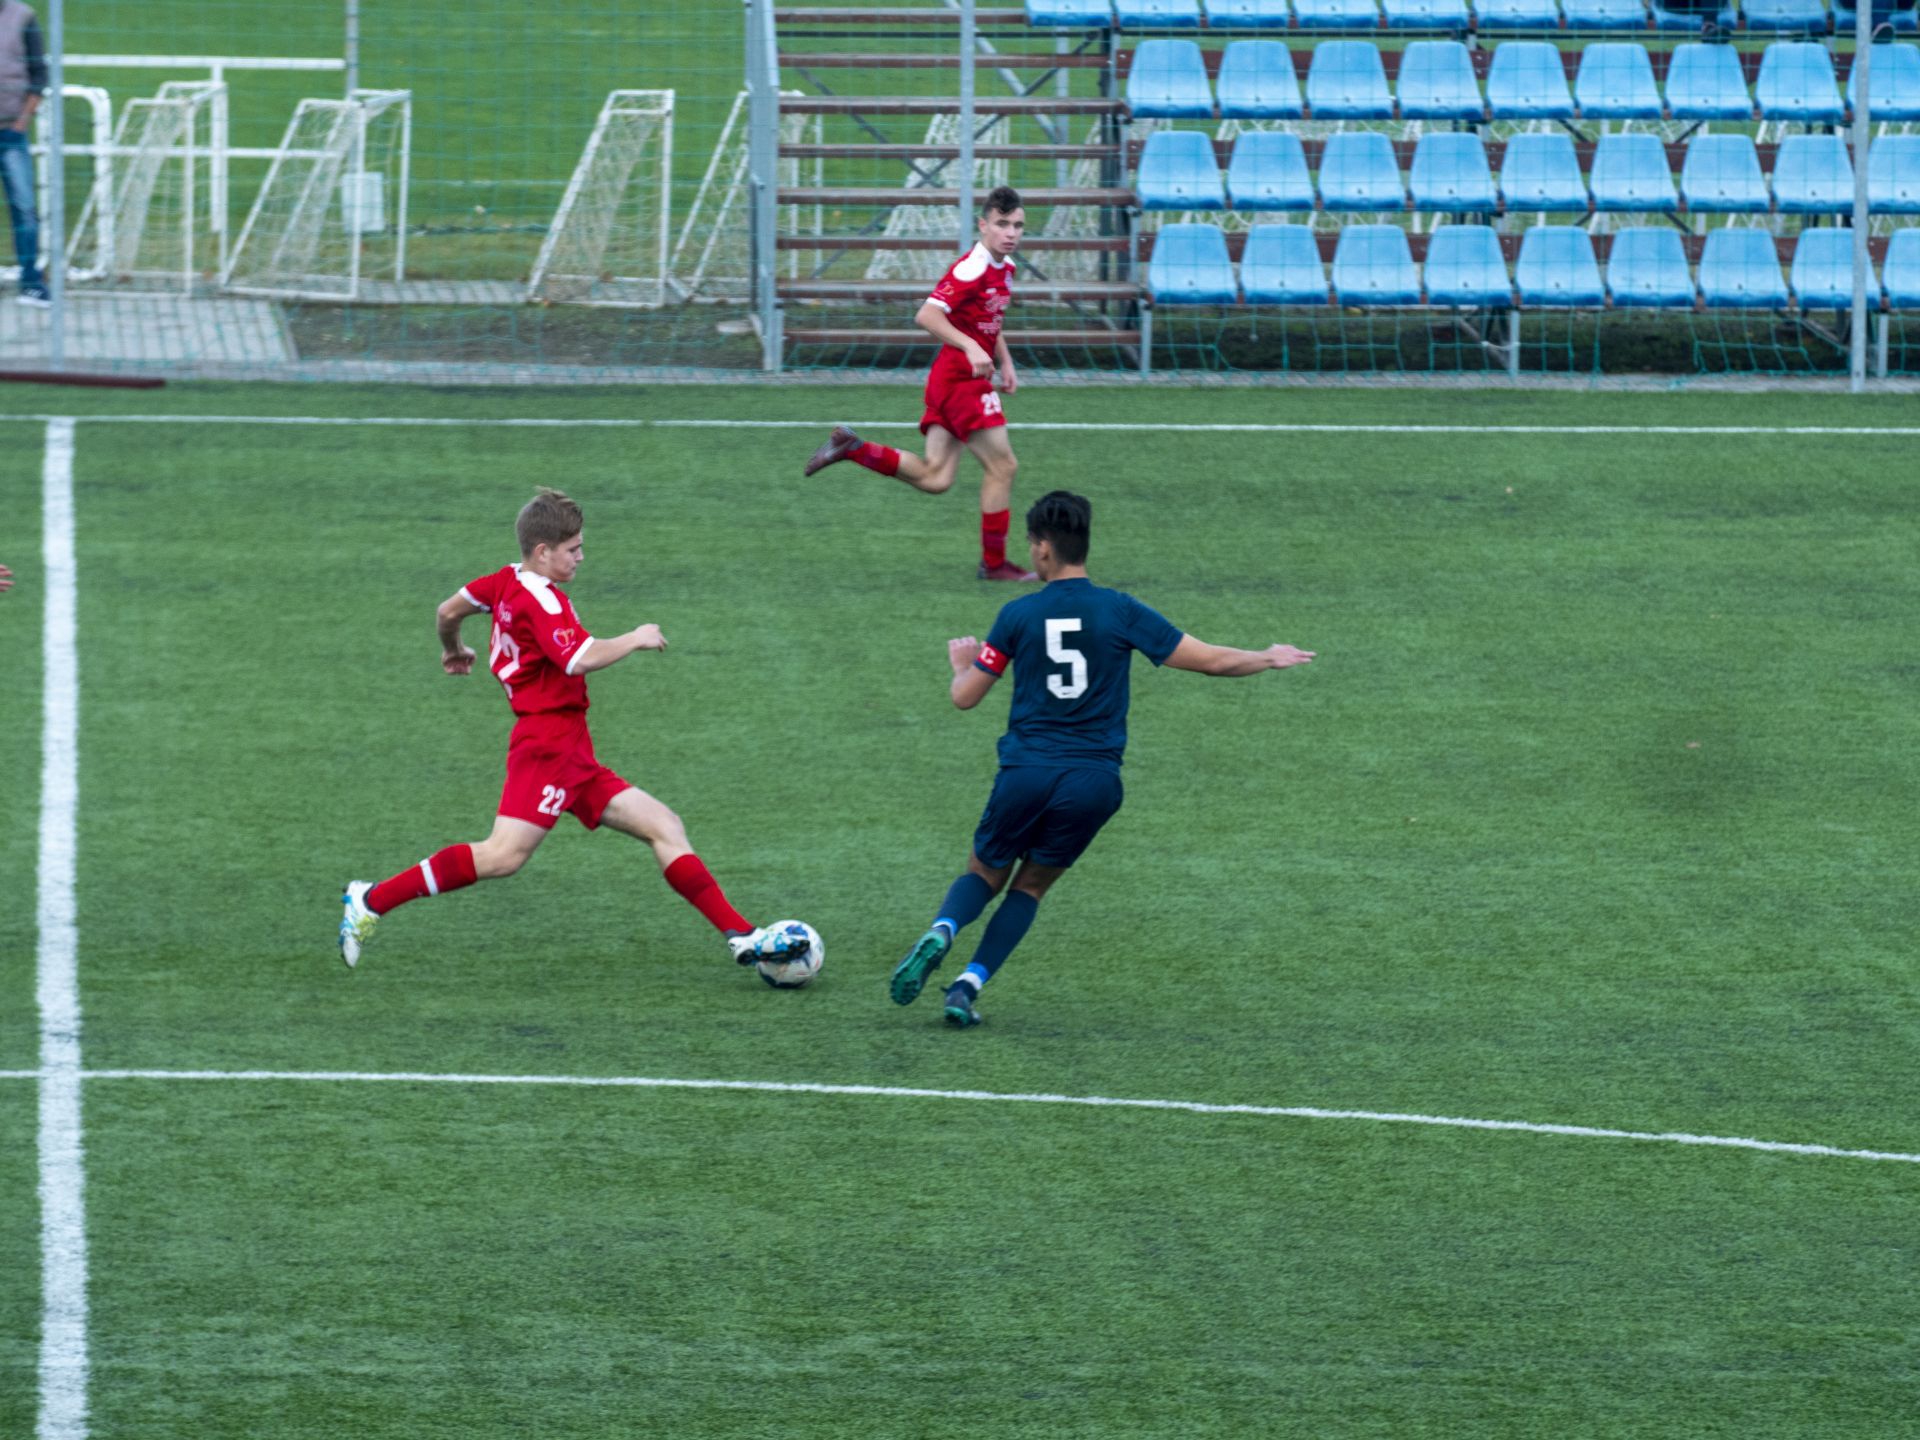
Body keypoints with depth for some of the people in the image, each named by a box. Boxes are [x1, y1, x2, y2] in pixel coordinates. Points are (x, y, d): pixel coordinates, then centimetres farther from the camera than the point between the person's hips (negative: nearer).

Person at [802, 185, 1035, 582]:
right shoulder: (972, 268, -18)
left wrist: (1005, 362, 18)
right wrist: (971, 348, -34)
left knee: (935, 478, 5)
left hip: (948, 382, 9)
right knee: (1002, 466, -3)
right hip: (960, 380, -9)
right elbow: (927, 316, -26)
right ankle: (994, 562, 7)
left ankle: (851, 447, 8)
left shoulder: (1005, 267, 12)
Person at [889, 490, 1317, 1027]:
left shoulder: (1019, 615, -1)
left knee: (984, 875, 18)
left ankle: (941, 931, -14)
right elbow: (1210, 660, 2)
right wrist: (1270, 659, 21)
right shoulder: (1121, 611, -1)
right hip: (1093, 782, 1)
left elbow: (966, 697, 5)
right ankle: (969, 986, 3)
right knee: (1031, 886, 18)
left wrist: (962, 664, 28)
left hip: (1025, 773, -1)